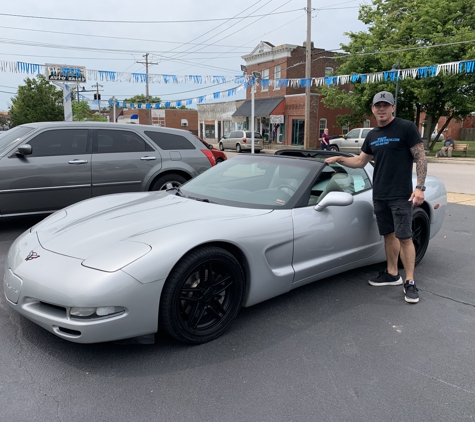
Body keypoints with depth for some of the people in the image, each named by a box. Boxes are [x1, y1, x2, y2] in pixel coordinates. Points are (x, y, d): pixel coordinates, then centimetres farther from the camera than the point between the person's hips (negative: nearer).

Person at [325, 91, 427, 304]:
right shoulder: (372, 136, 13)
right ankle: (392, 274, 24)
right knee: (388, 234, 13)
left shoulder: (406, 128, -6)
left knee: (404, 237, -6)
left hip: (401, 195, -6)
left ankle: (410, 282, 2)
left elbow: (420, 157, -8)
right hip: (379, 195, 6)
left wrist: (420, 187, -16)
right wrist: (339, 159, 7)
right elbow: (360, 161, 20)